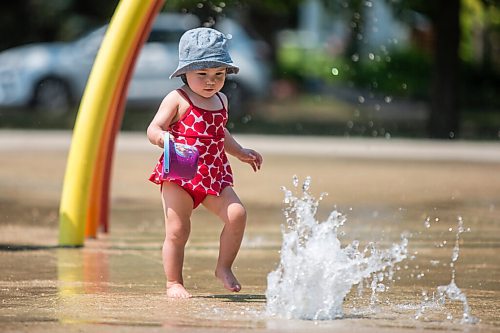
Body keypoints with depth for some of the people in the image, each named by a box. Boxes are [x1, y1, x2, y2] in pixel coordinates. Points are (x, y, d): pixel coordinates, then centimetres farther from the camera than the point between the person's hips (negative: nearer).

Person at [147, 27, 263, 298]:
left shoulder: (221, 101, 15)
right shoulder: (177, 100, -6)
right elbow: (153, 129, -12)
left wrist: (240, 152, 30)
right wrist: (163, 138, -33)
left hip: (214, 175, 5)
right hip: (179, 175, -5)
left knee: (236, 214, -12)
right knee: (177, 230, -5)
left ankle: (224, 268, 4)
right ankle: (174, 283, 7)